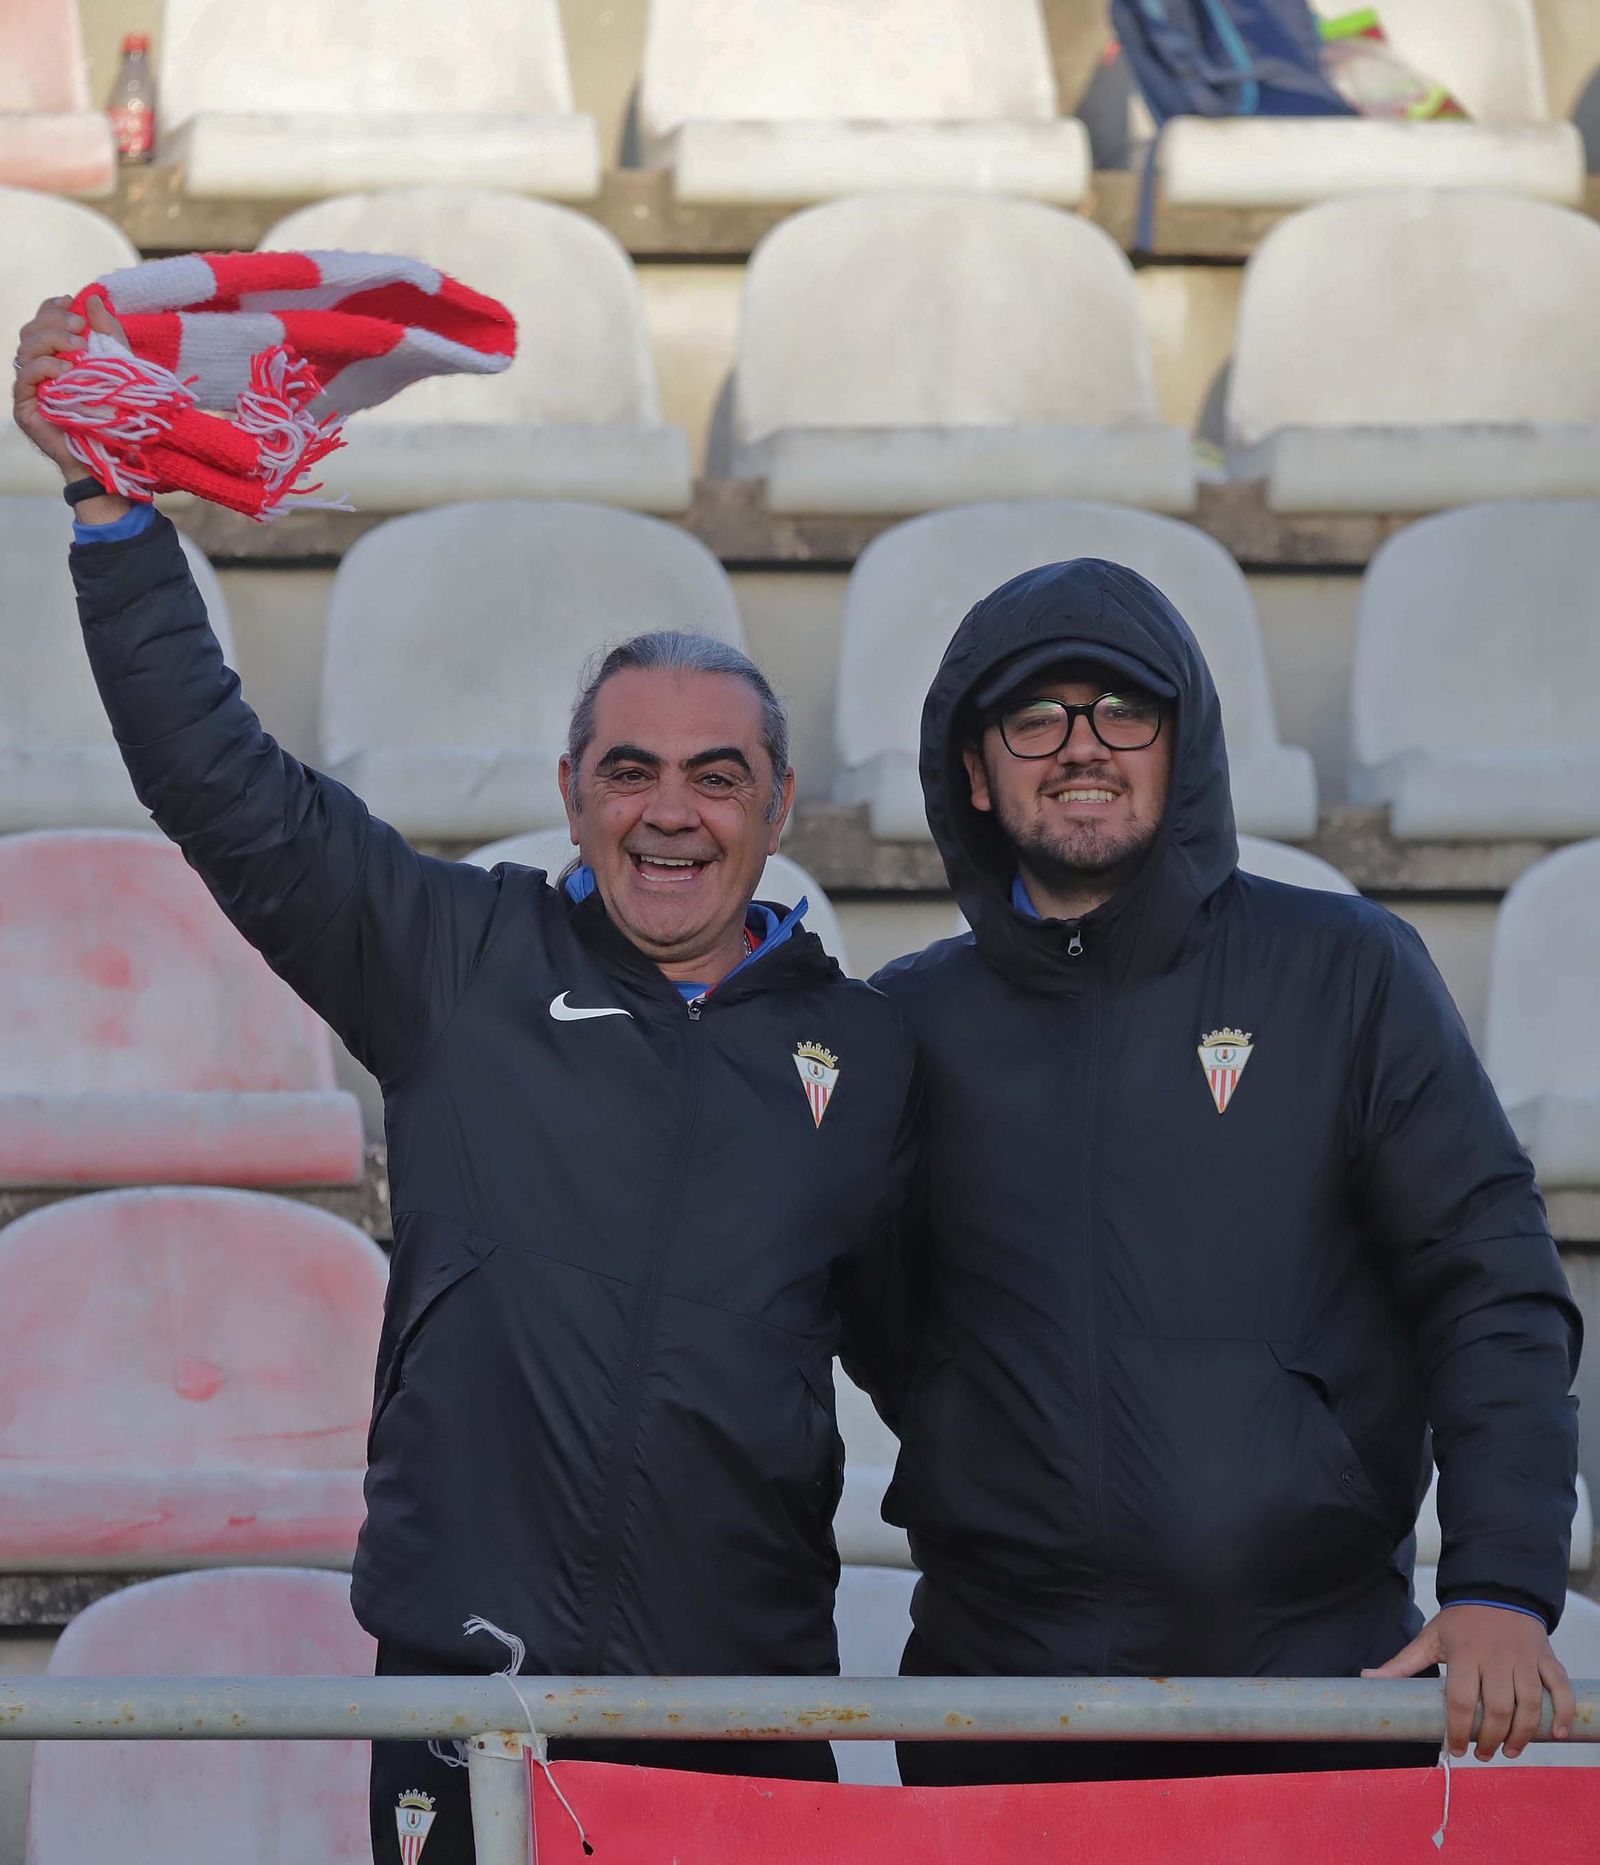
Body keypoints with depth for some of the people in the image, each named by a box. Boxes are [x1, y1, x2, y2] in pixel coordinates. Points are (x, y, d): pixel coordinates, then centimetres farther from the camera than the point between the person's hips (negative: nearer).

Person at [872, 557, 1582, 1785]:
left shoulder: (1346, 971, 5)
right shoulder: (911, 1024, 10)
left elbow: (1492, 1289, 0)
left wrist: (1500, 1588, -10)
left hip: (1321, 1674, -1)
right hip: (999, 1677, 1)